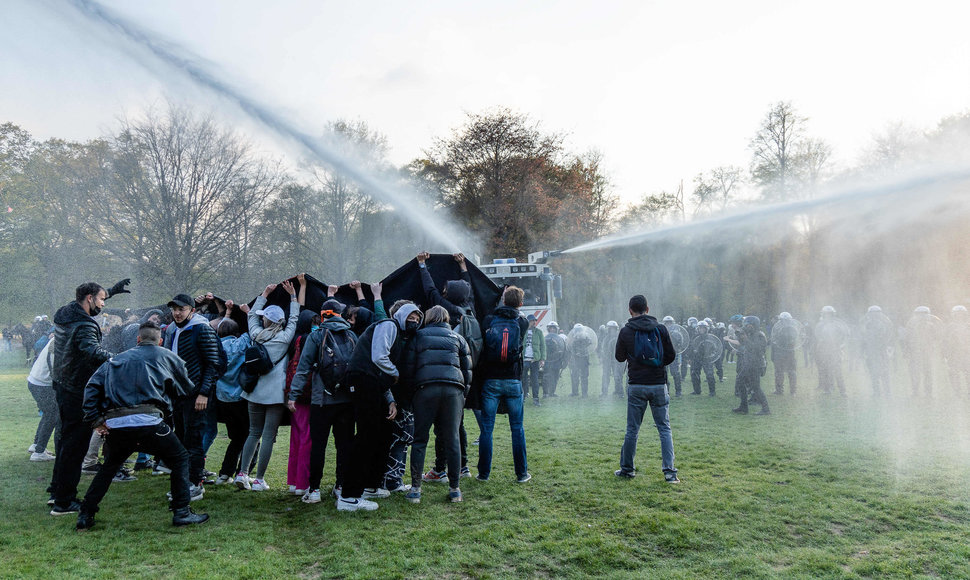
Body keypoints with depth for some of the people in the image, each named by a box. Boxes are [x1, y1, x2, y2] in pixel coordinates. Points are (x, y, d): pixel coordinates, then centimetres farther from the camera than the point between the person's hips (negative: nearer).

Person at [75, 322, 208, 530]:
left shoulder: (116, 359, 25)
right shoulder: (166, 357, 15)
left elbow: (93, 387, 15)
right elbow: (188, 390, 20)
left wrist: (95, 419, 13)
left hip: (114, 425, 5)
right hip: (147, 421, -4)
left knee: (108, 468, 29)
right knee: (180, 459, 11)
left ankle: (85, 515, 29)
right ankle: (182, 512, 8)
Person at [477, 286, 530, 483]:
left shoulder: (489, 320, 0)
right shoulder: (522, 323, 1)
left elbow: (481, 346, 5)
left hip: (490, 381, 0)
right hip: (513, 381, 0)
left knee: (486, 428, 6)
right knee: (517, 428, 9)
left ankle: (484, 473, 11)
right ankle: (522, 473, 13)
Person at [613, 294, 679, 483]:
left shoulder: (626, 331, -4)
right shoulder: (660, 328, -1)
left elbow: (619, 357, 7)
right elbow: (671, 356, 3)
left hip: (636, 386, -1)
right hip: (659, 384, 1)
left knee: (632, 429, 9)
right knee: (664, 428, 7)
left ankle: (627, 468, 19)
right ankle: (669, 471, 2)